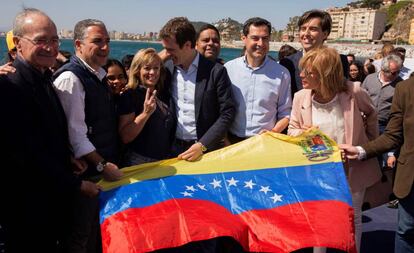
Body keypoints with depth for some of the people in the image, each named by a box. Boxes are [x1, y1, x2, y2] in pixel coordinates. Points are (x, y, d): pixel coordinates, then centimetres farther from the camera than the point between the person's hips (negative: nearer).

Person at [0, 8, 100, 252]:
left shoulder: (43, 78, 5)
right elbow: (30, 155, -24)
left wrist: (67, 158, 0)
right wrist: (77, 184, -15)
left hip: (54, 196, 8)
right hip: (28, 206, -8)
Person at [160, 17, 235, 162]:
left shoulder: (215, 72, -10)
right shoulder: (170, 71, 4)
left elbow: (228, 113, -10)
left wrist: (202, 145, -16)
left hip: (206, 149, -3)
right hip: (175, 149, 4)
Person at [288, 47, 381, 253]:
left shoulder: (353, 92, -18)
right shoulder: (301, 97, -13)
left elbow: (371, 114, 4)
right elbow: (292, 129, 1)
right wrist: (301, 133, -21)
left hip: (353, 168, -1)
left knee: (352, 218, 16)